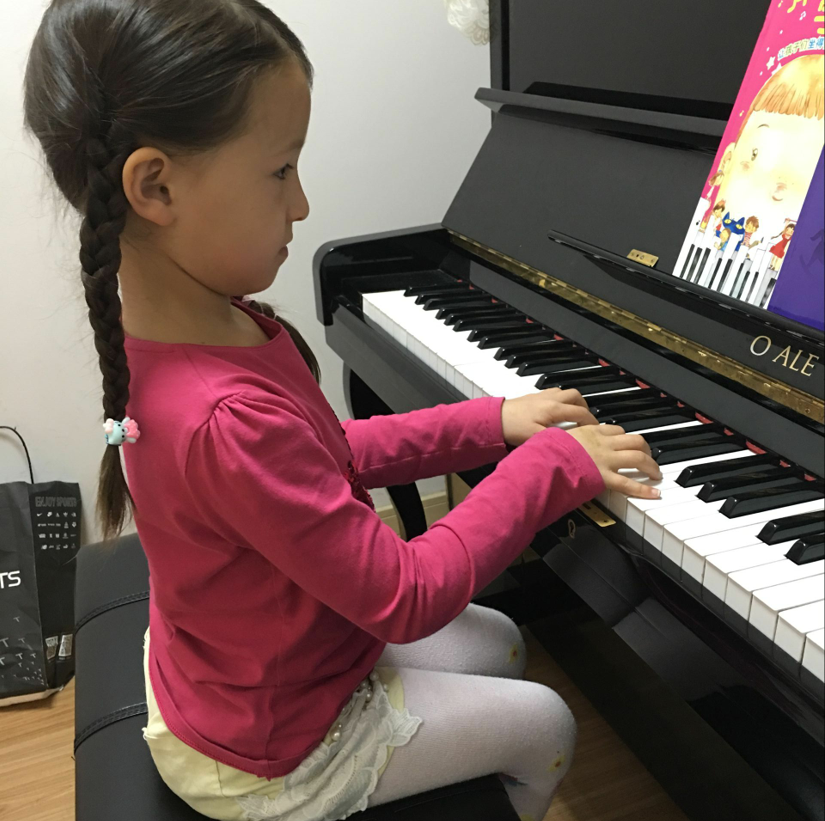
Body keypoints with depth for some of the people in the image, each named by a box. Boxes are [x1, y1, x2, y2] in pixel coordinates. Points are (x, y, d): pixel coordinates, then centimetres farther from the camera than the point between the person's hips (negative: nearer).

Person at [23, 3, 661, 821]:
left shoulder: (194, 324, -10)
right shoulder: (228, 421, -40)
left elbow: (325, 457, 2)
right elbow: (407, 597, -31)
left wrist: (492, 422, -2)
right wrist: (554, 463, -22)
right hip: (271, 752, -8)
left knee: (497, 641, 24)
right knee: (547, 726, 11)